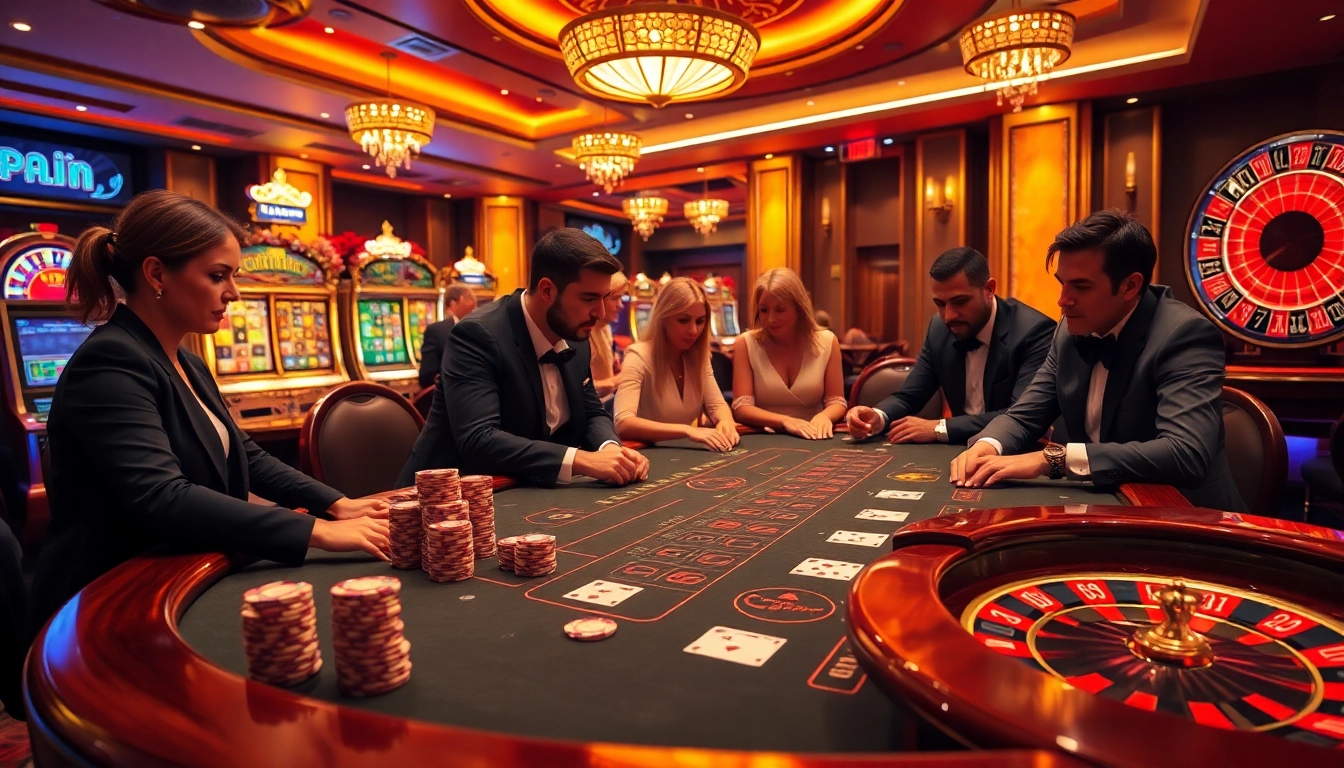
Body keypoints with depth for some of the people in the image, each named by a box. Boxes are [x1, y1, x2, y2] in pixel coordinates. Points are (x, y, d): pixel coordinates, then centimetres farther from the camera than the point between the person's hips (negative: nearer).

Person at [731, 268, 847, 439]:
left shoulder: (826, 342, -1)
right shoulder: (747, 343, -6)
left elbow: (837, 402, 3)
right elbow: (741, 408, -10)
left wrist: (823, 417, -20)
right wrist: (785, 421, -26)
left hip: (812, 439, 1)